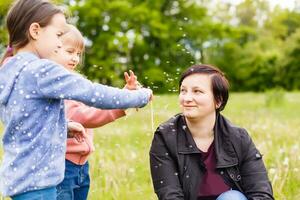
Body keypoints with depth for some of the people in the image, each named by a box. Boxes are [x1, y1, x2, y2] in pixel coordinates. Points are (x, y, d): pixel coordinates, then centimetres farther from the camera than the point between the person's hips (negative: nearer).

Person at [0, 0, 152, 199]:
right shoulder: (41, 70, -17)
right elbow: (95, 93, -15)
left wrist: (64, 125, 14)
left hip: (19, 176, 9)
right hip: (35, 179, -9)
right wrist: (141, 96, -3)